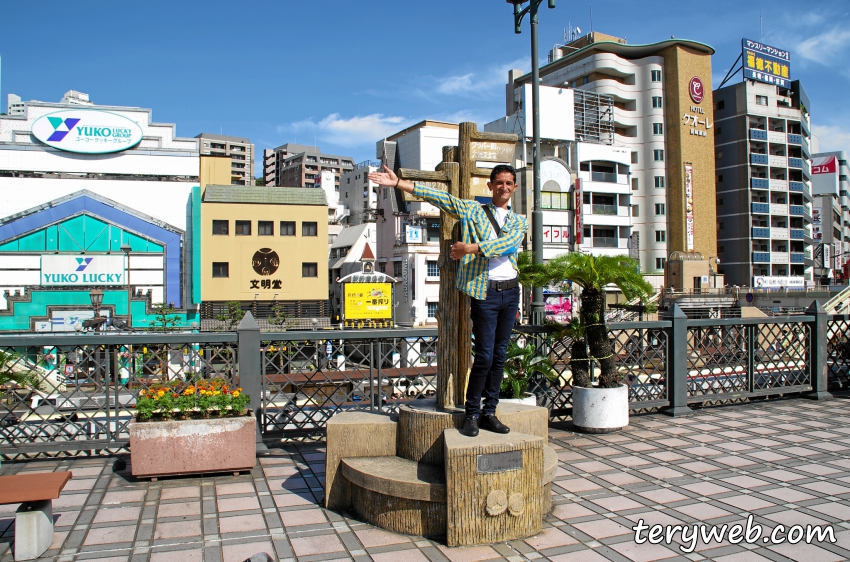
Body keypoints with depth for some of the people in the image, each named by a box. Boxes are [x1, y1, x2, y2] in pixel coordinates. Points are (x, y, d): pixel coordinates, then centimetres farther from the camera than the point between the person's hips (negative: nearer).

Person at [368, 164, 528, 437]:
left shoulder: (519, 222, 13)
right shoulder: (473, 210, 8)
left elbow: (507, 243, -9)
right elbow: (438, 197, 1)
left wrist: (471, 247, -22)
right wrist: (398, 183, -7)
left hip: (511, 291, 4)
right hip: (485, 292, -4)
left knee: (500, 355, 7)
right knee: (485, 355, -8)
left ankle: (489, 412, 17)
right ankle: (472, 414, 5)